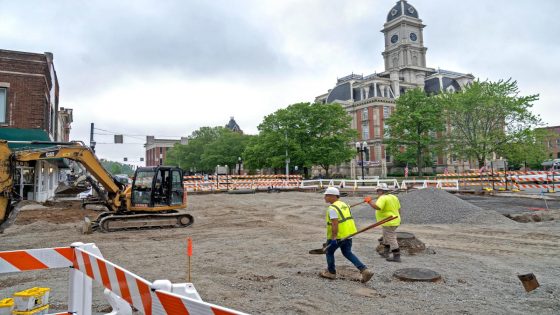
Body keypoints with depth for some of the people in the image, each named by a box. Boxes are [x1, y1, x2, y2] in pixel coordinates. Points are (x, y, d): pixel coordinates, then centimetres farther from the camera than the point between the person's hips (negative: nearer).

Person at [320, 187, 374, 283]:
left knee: (329, 252, 13)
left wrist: (333, 238, -24)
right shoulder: (344, 205, 12)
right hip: (348, 234, 9)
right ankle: (364, 270, 5)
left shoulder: (332, 208, -17)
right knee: (347, 253, 16)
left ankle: (331, 272, 25)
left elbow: (335, 224, -25)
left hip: (338, 235, -8)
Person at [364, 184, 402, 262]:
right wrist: (397, 217, 28)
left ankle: (396, 257, -2)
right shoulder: (393, 197, 11)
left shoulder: (382, 198, -19)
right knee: (386, 237, 22)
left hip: (389, 223, -10)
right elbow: (399, 209, 16)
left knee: (391, 239, -5)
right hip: (394, 221, 10)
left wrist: (369, 201, -23)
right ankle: (385, 253, 33)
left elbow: (377, 207, -35)